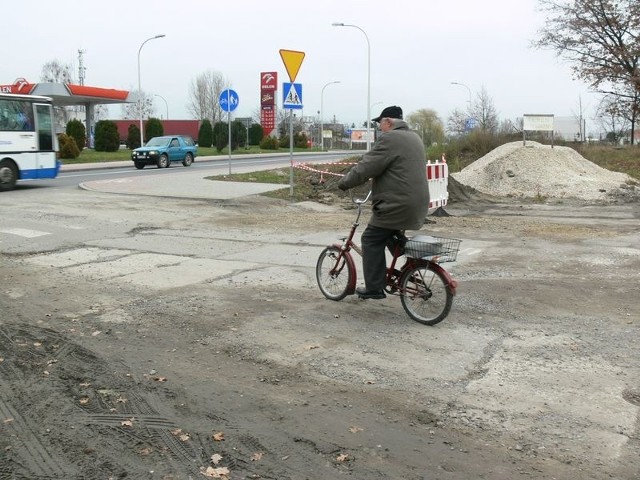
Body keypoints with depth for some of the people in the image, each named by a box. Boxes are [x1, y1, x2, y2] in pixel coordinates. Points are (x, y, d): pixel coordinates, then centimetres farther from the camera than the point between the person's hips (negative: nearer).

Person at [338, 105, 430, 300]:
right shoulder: (414, 137, 18)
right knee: (393, 239, 25)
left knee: (372, 240, -1)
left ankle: (374, 287, -1)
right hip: (417, 204, 10)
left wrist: (344, 183, -3)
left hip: (397, 205, -10)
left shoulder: (389, 138, -13)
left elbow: (366, 167, -16)